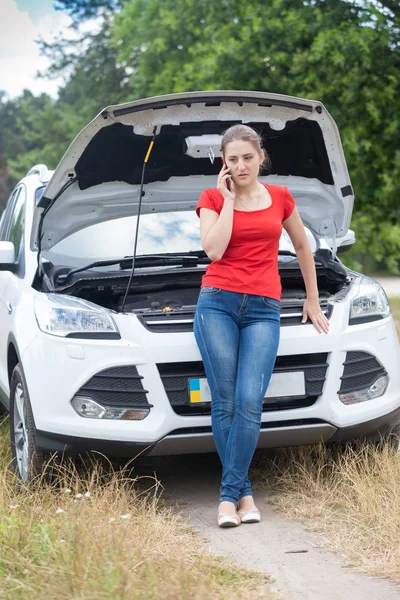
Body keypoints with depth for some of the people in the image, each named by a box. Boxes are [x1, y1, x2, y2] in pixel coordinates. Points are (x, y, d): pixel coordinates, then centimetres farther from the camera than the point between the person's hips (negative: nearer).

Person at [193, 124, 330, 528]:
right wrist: (229, 199, -6)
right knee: (225, 404, -4)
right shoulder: (212, 199, 6)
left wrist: (312, 301, 27)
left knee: (249, 403, -13)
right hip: (218, 302, -1)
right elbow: (214, 250, -11)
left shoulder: (280, 198, 11)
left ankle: (229, 493, -6)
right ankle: (243, 492, 6)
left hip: (263, 310, 1)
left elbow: (302, 248, 24)